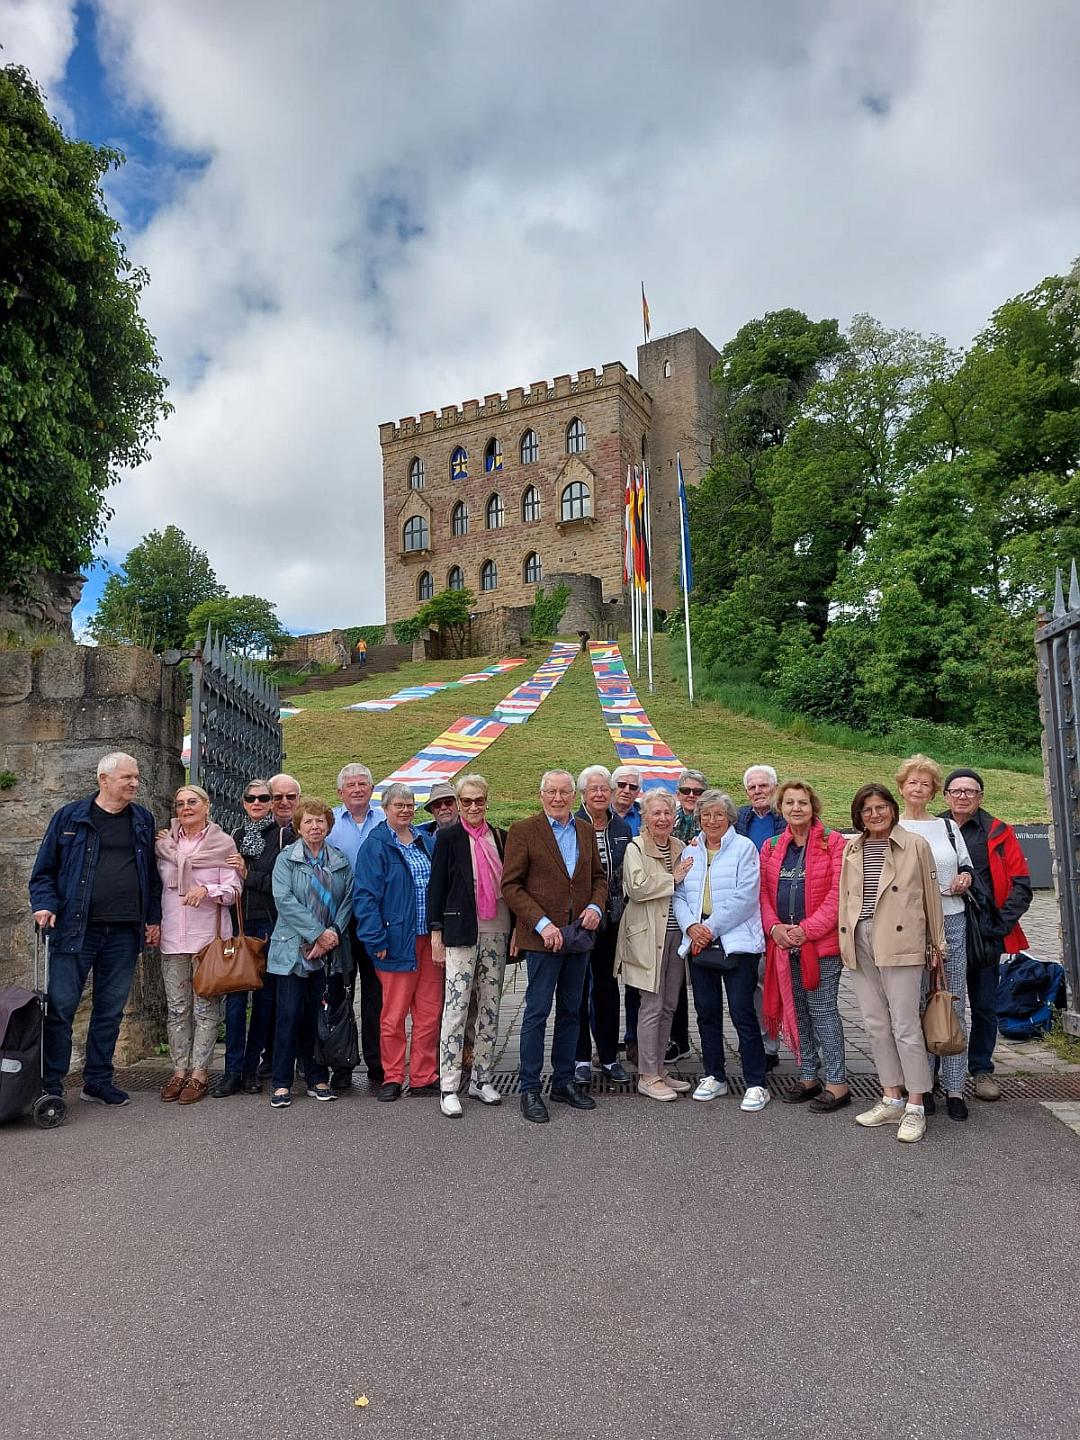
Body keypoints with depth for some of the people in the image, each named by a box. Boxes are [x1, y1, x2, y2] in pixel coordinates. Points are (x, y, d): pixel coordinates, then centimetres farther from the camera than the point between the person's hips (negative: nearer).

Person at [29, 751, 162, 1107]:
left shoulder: (143, 820, 11)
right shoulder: (70, 817, 2)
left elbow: (152, 874, 15)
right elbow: (44, 869, 5)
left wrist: (153, 918, 10)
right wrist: (45, 905, -10)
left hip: (124, 933, 3)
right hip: (75, 929, -3)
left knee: (111, 1010, 10)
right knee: (61, 1007, -1)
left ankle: (98, 1081, 23)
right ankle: (50, 1085, 12)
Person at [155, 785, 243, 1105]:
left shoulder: (223, 843, -2)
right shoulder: (164, 842, 10)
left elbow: (233, 889, -5)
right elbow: (159, 883, 22)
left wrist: (207, 889, -21)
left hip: (209, 935, -4)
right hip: (173, 937, 4)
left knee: (205, 1007, 0)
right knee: (176, 1007, 8)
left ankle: (199, 1073, 8)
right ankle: (180, 1070, 19)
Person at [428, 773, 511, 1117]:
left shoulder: (500, 837, 9)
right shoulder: (448, 838, -2)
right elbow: (436, 887, -3)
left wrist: (515, 929, 10)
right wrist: (436, 933, -6)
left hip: (496, 932, 5)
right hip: (461, 932, -4)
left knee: (490, 1006, 9)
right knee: (456, 1007, -6)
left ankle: (482, 1079, 20)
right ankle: (449, 1087, 2)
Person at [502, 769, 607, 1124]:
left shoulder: (586, 830, 10)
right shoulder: (523, 830, -6)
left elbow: (599, 877, 17)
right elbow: (510, 885, -9)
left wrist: (596, 906, -4)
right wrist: (542, 924, -17)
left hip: (579, 935, 5)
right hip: (543, 935, -5)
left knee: (570, 1012, 13)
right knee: (537, 1012, -1)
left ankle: (564, 1082, 25)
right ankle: (530, 1089, 10)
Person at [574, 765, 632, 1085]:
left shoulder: (622, 829, 8)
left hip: (611, 918, 4)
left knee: (607, 985, 12)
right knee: (578, 986, 5)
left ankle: (609, 1055, 22)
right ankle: (581, 1057, 16)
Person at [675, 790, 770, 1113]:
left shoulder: (744, 848, -3)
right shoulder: (691, 852, 12)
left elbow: (744, 897, -12)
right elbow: (679, 895, 9)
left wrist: (712, 928, -14)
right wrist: (692, 926, -8)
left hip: (736, 943, -5)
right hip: (699, 943, 5)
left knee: (743, 1014, -4)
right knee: (707, 1013, 11)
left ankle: (756, 1084, 6)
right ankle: (714, 1077, 25)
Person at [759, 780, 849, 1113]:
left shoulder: (833, 842, -5)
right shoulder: (771, 847, 10)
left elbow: (837, 894, -11)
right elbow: (764, 892, 9)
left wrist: (807, 929, -16)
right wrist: (774, 927, -7)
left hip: (822, 944, -5)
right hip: (784, 944, 5)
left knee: (822, 1011, -1)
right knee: (797, 1012, 13)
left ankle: (837, 1083, 10)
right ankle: (808, 1077, 25)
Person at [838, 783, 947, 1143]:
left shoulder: (915, 845, -1)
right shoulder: (851, 849, 12)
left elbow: (930, 896, 3)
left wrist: (937, 943, 4)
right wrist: (844, 940, 11)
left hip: (899, 943, -5)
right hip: (859, 942, 5)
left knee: (905, 1025, -4)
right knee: (876, 1024, 11)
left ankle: (915, 1106, 7)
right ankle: (891, 1100, 23)